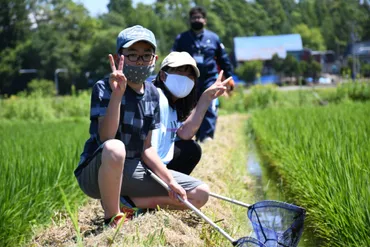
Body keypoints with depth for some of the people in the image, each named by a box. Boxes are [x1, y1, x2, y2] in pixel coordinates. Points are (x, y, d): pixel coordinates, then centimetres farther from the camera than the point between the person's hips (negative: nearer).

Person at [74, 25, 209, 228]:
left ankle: (126, 203, -3)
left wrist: (170, 181, -4)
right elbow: (106, 138, -27)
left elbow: (147, 149, 8)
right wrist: (117, 93, -35)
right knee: (115, 148, -42)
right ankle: (113, 218, -19)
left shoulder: (152, 94, 6)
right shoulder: (104, 88, -12)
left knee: (200, 194, -1)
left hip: (133, 172, 6)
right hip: (96, 173, -6)